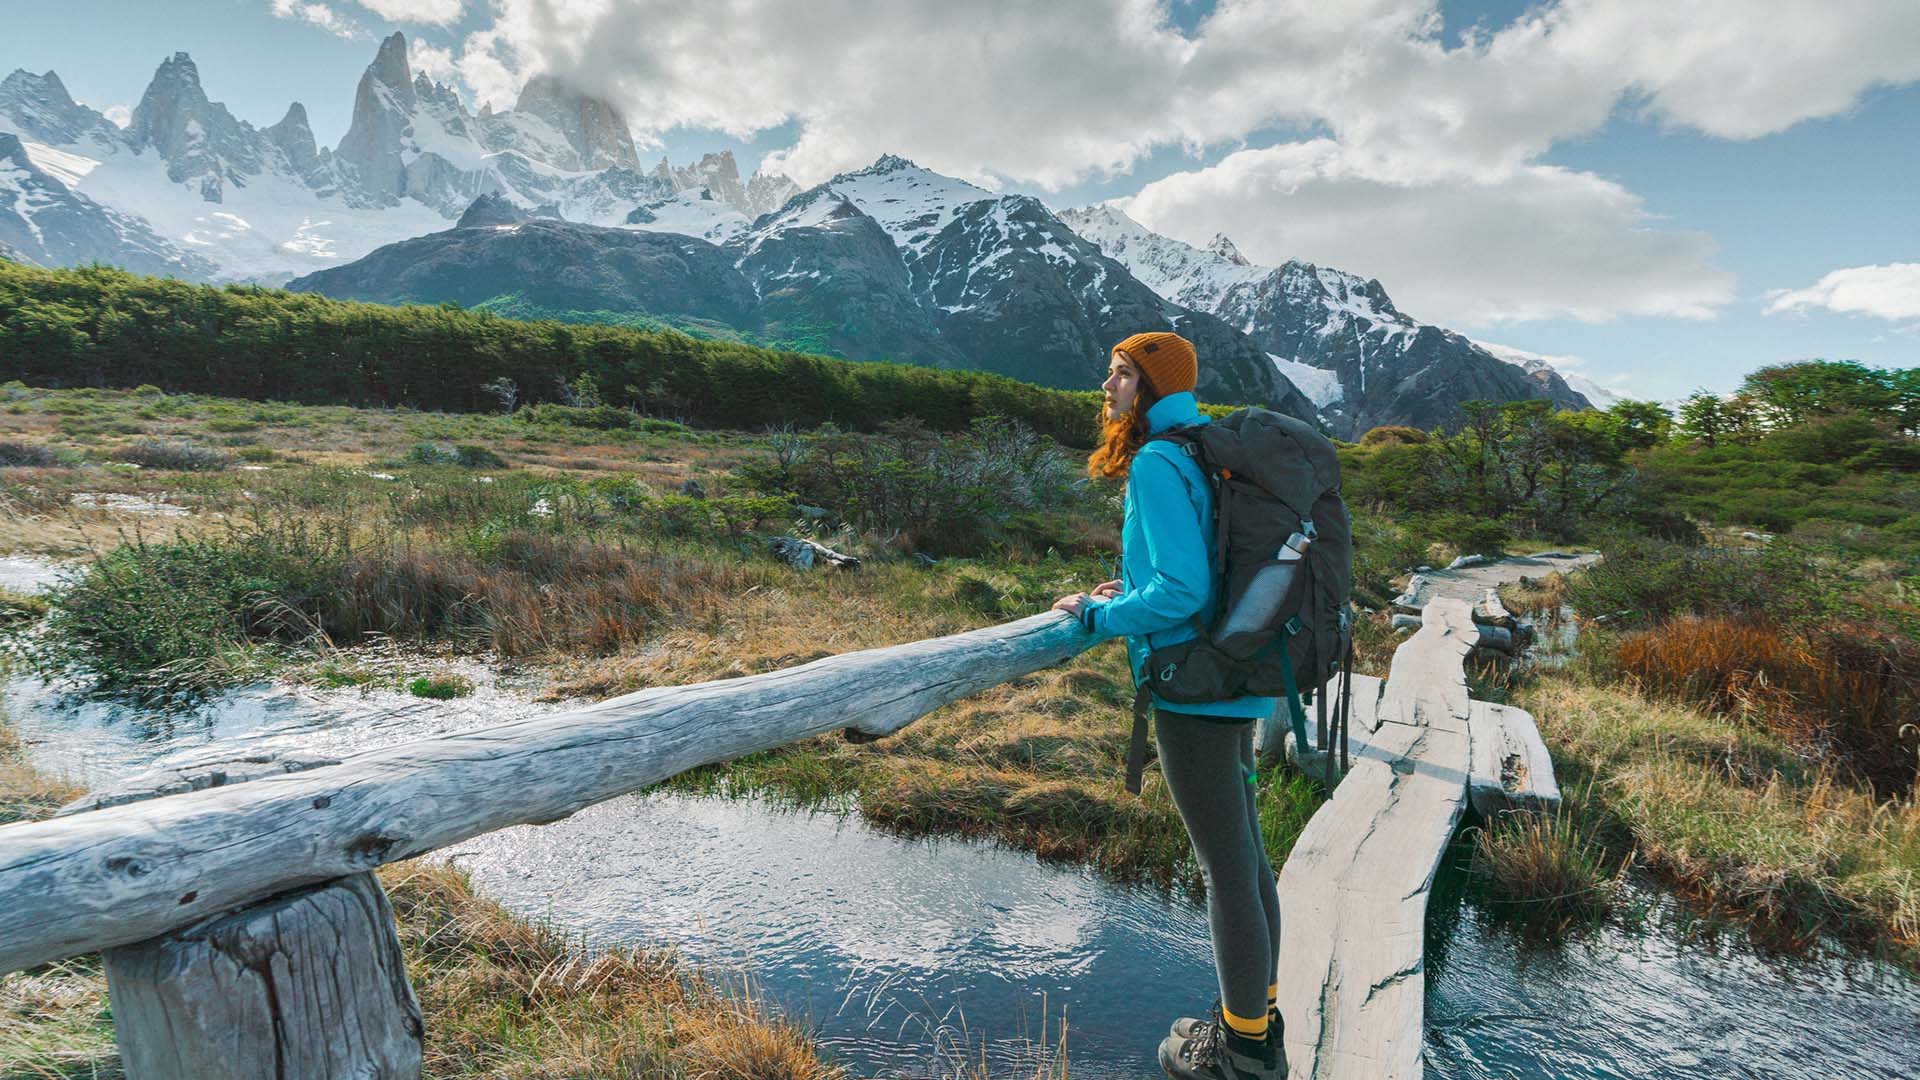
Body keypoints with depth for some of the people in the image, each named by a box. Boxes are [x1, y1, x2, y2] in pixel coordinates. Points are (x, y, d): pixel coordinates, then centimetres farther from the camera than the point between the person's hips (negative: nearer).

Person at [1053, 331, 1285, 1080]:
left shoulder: (1157, 465, -16)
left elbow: (1180, 591, -24)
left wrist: (1098, 616, -9)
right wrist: (1141, 591, 16)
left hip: (1191, 687, -10)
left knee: (1225, 865, 3)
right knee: (1242, 850, 18)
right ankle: (1257, 1017, 34)